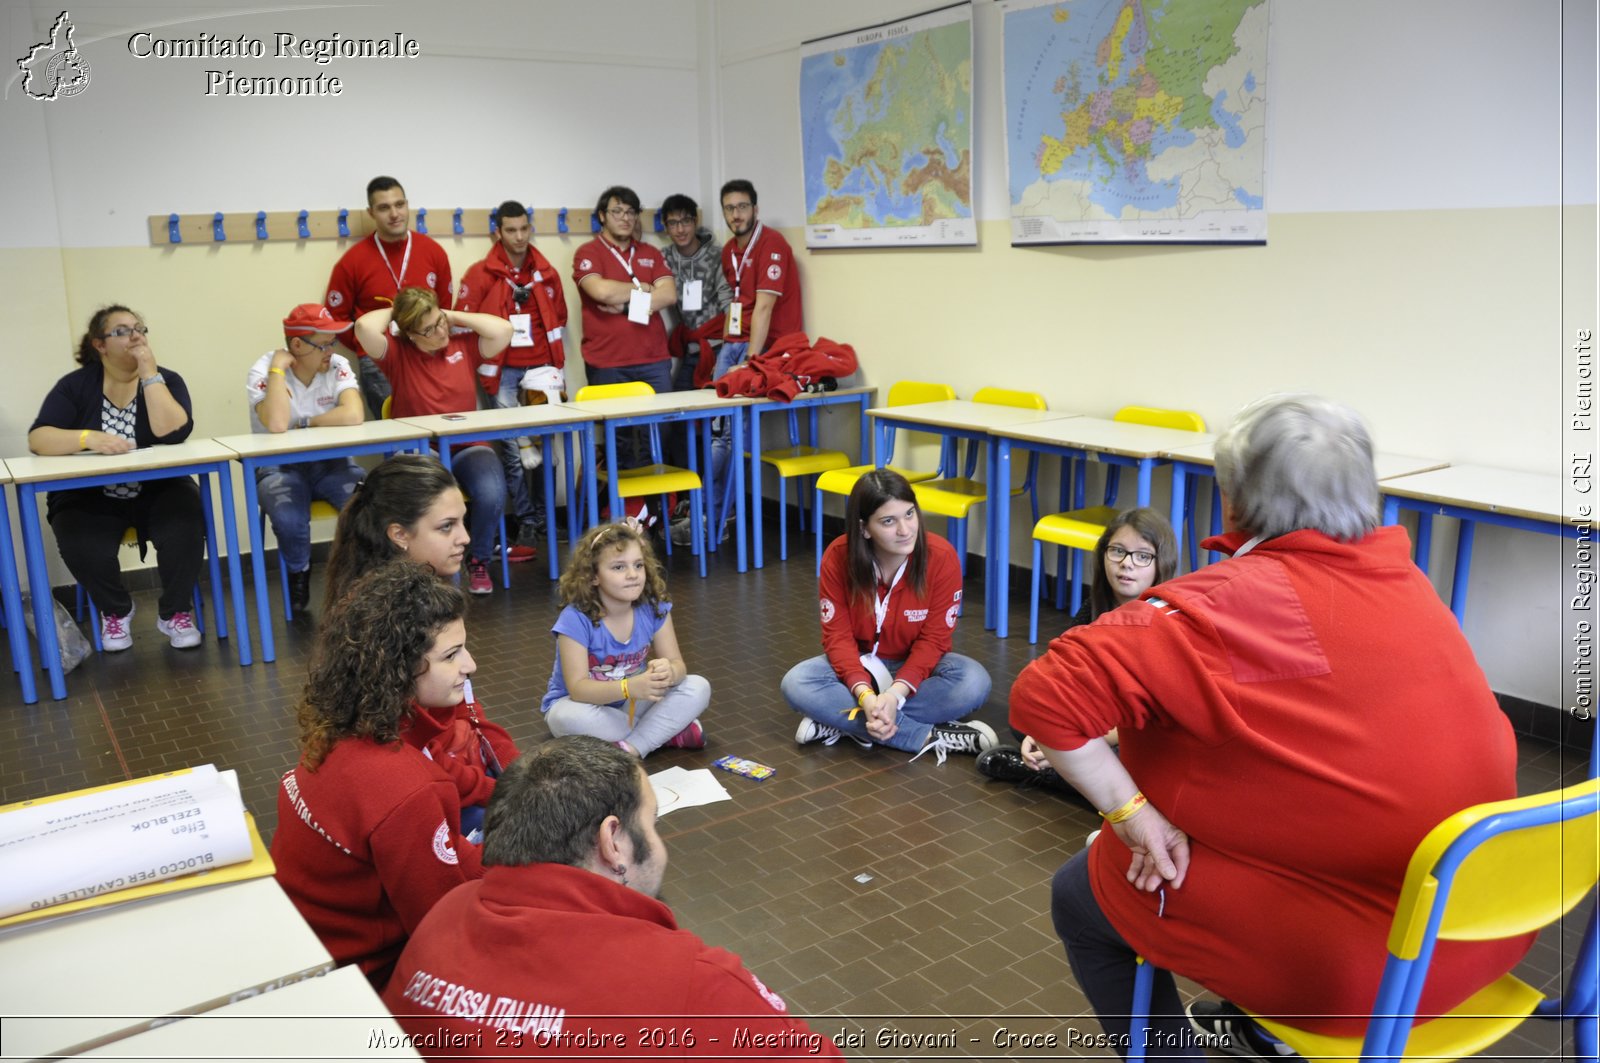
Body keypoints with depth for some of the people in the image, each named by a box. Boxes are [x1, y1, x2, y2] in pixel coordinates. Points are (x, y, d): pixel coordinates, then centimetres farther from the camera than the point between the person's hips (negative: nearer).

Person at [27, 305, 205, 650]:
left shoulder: (166, 380, -1)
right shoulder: (75, 385, -1)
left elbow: (173, 432, -20)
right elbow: (38, 438, -13)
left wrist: (149, 373, -19)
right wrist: (89, 438, -31)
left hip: (158, 489, 0)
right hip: (89, 496, 0)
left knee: (184, 531, -31)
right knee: (81, 547, -29)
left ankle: (175, 613, -4)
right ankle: (116, 611, 4)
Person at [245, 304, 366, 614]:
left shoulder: (337, 366, -4)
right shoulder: (264, 371, -11)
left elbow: (353, 415, -22)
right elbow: (276, 424, -30)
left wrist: (303, 424, -17)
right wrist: (278, 367, -23)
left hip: (330, 463, 2)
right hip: (279, 467, -2)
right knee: (290, 521, -33)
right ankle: (299, 577, 1)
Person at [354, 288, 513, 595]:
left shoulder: (463, 344, 8)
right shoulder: (397, 352, 1)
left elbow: (503, 330, -5)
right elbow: (364, 327, -16)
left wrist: (455, 316, 1)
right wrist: (391, 312, 3)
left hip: (468, 447, 2)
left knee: (491, 494, -30)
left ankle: (479, 561, -1)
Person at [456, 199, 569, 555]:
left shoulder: (546, 273, 10)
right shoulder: (481, 274, 0)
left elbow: (559, 321, 18)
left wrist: (557, 367, 15)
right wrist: (483, 367, -3)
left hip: (541, 369, 3)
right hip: (504, 373, -2)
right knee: (515, 451, -1)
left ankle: (542, 518, 16)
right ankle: (528, 525, 7)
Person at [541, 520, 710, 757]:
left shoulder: (654, 608, -13)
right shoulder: (576, 618, -26)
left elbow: (678, 664, -12)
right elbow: (577, 688, -30)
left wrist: (668, 673, -39)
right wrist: (629, 687, -47)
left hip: (631, 703, 3)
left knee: (698, 688, -16)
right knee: (569, 717, -38)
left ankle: (630, 749, -24)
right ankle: (666, 732, -18)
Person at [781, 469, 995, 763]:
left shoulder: (941, 556, -21)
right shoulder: (838, 557, -18)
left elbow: (933, 638, -17)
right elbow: (837, 635, -16)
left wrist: (895, 694, -32)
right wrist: (865, 696, -33)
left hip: (918, 667, 0)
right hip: (859, 666, 1)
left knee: (975, 681, -31)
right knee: (796, 684, -28)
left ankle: (840, 720, -25)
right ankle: (930, 737, -28)